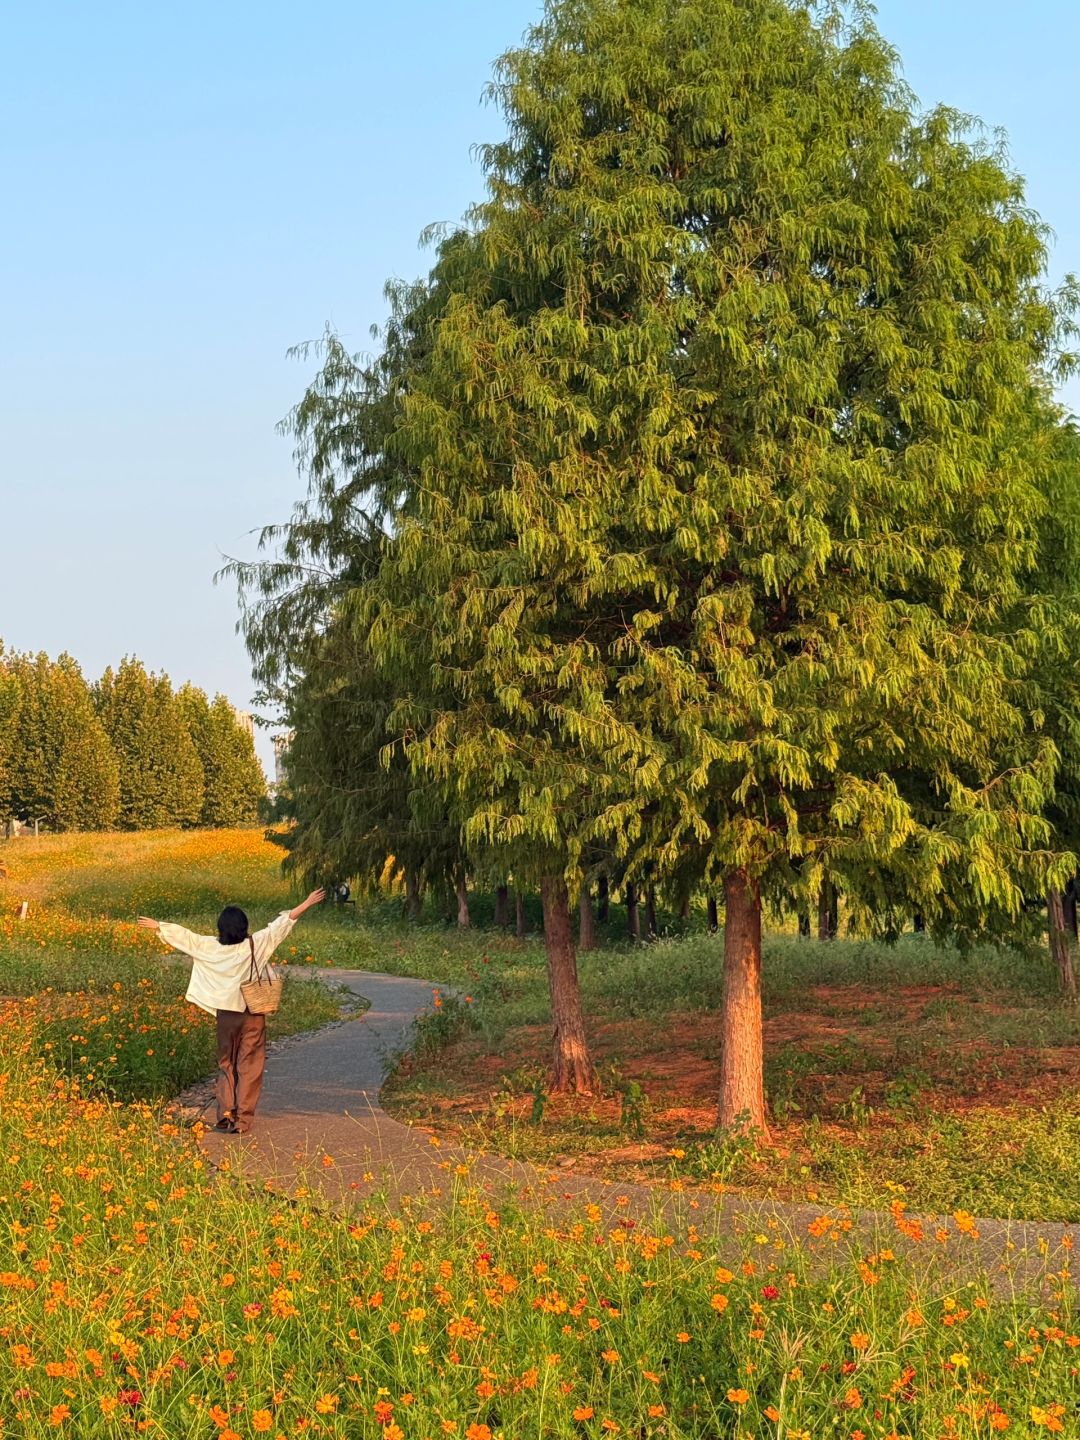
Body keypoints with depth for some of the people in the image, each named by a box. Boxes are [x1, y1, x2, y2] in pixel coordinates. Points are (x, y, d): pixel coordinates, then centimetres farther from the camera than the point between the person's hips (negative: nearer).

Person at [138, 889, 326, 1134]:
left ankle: (226, 1112, 3)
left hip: (226, 1014, 2)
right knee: (250, 1067, 4)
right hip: (253, 1014, -2)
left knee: (226, 1065, 16)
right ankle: (242, 1120, 1)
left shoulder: (210, 947, -6)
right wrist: (307, 904, -4)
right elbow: (280, 924, -8)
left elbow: (184, 936, 5)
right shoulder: (256, 944, -11)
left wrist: (157, 926, 19)